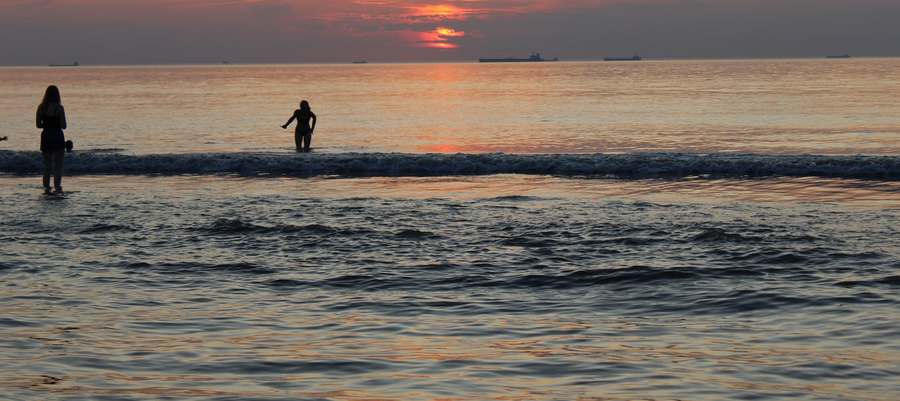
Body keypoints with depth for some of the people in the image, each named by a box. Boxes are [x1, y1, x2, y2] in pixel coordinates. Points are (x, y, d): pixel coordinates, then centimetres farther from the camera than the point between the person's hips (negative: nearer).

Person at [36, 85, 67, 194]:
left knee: (47, 165, 12)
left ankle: (46, 187, 8)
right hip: (57, 137, -3)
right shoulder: (59, 108, -12)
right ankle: (57, 187, -1)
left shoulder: (41, 108, -1)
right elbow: (63, 126, -11)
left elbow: (38, 124, 1)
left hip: (46, 137, 3)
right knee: (58, 165, 4)